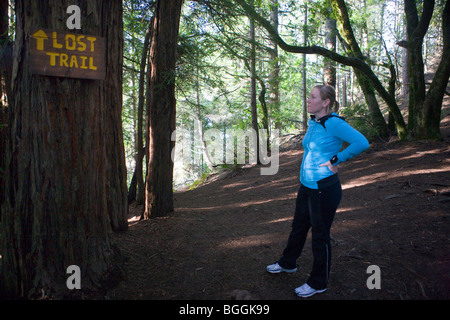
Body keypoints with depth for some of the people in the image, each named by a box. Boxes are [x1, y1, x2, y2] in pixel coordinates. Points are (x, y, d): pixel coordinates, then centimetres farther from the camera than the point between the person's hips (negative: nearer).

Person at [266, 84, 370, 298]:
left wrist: (335, 160, -22)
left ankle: (318, 283, 25)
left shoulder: (333, 123, -19)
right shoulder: (312, 122, 7)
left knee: (320, 235, 6)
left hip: (325, 189, -8)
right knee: (299, 227, 23)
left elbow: (362, 143, -28)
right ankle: (288, 263, 45)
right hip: (306, 186, 9)